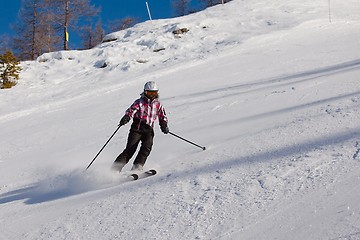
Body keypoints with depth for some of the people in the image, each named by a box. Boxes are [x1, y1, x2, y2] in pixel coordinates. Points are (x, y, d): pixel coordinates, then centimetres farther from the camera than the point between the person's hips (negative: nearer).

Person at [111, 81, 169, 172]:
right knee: (130, 149, -13)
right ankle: (115, 168, -10)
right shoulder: (139, 102, 4)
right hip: (137, 128, -3)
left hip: (148, 130, 3)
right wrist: (126, 117, -32)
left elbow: (162, 116, 22)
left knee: (147, 147, -23)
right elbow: (131, 110, -11)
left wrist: (164, 125, 1)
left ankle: (137, 167, -24)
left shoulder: (158, 105, 16)